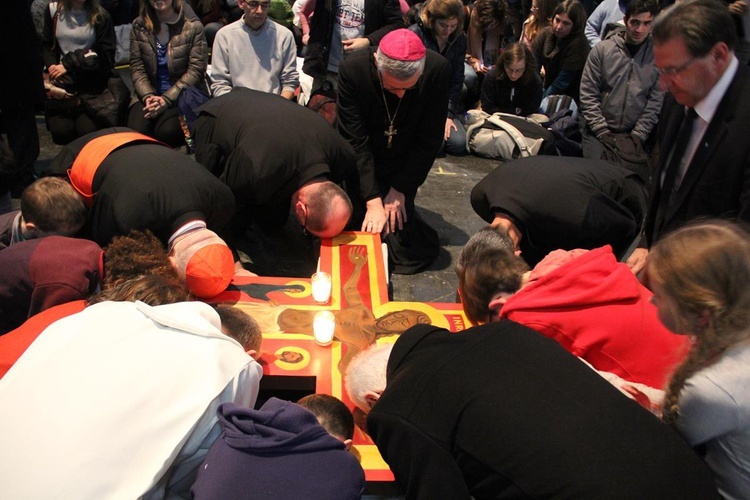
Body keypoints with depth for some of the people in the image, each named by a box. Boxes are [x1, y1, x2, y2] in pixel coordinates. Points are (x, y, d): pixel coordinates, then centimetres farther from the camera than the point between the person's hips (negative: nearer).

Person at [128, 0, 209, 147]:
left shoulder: (193, 27, -2)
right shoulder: (139, 27, 7)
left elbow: (195, 71, -9)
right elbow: (136, 69, 4)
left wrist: (167, 99, -18)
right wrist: (148, 96, -16)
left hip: (182, 95, -3)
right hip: (149, 94, 3)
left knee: (167, 132, -31)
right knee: (136, 132, -26)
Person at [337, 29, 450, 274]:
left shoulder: (437, 69, -22)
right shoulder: (352, 70, -23)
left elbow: (429, 139, -14)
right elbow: (355, 141, -21)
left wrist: (400, 188, -15)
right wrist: (373, 200, -25)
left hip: (403, 167, 0)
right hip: (363, 166, 0)